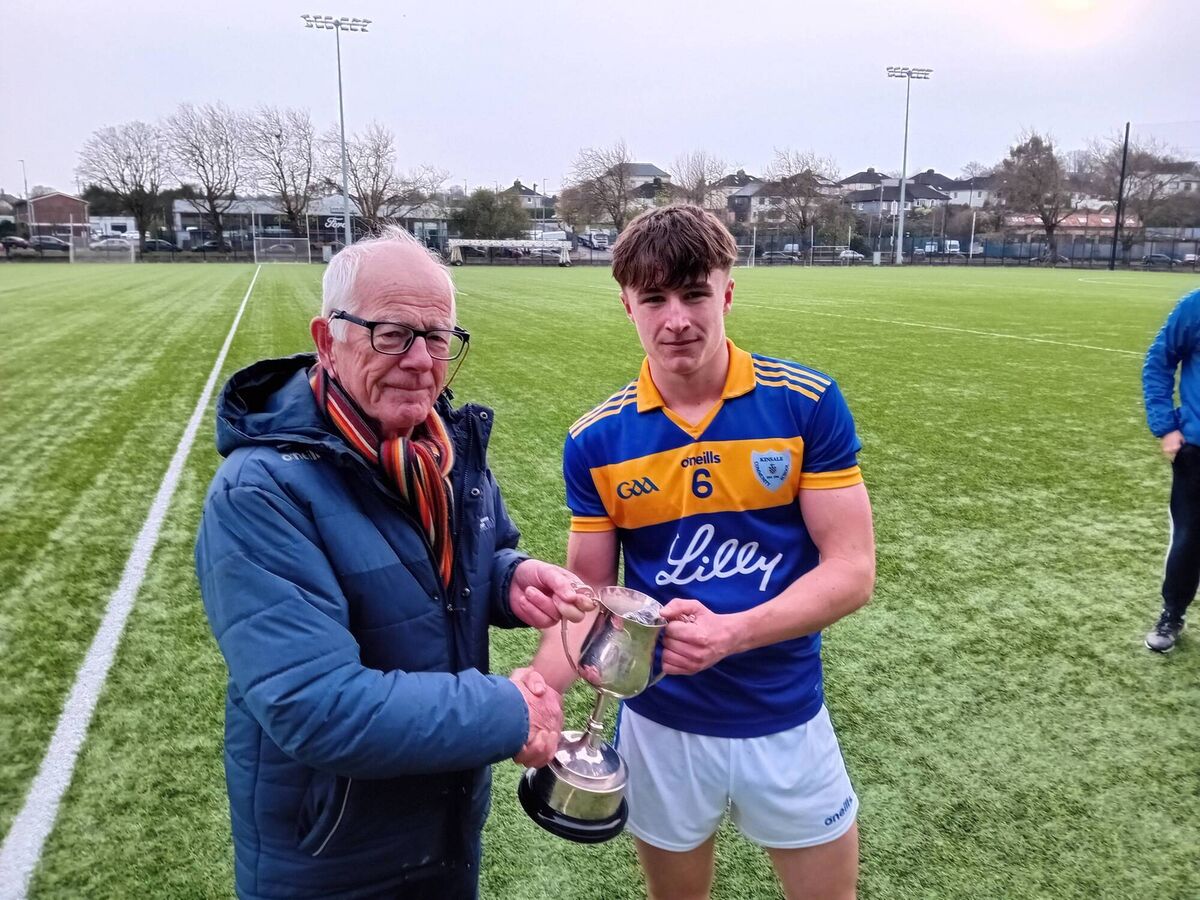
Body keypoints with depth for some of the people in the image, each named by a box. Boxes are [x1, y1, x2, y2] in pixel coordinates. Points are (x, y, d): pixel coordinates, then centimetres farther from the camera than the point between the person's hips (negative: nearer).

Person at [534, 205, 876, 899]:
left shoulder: (808, 404, -13)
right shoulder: (597, 442, -9)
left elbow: (851, 569, -13)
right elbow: (589, 594, -3)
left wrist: (731, 633, -27)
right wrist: (536, 689, -21)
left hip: (787, 719, 0)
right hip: (660, 725, 1)